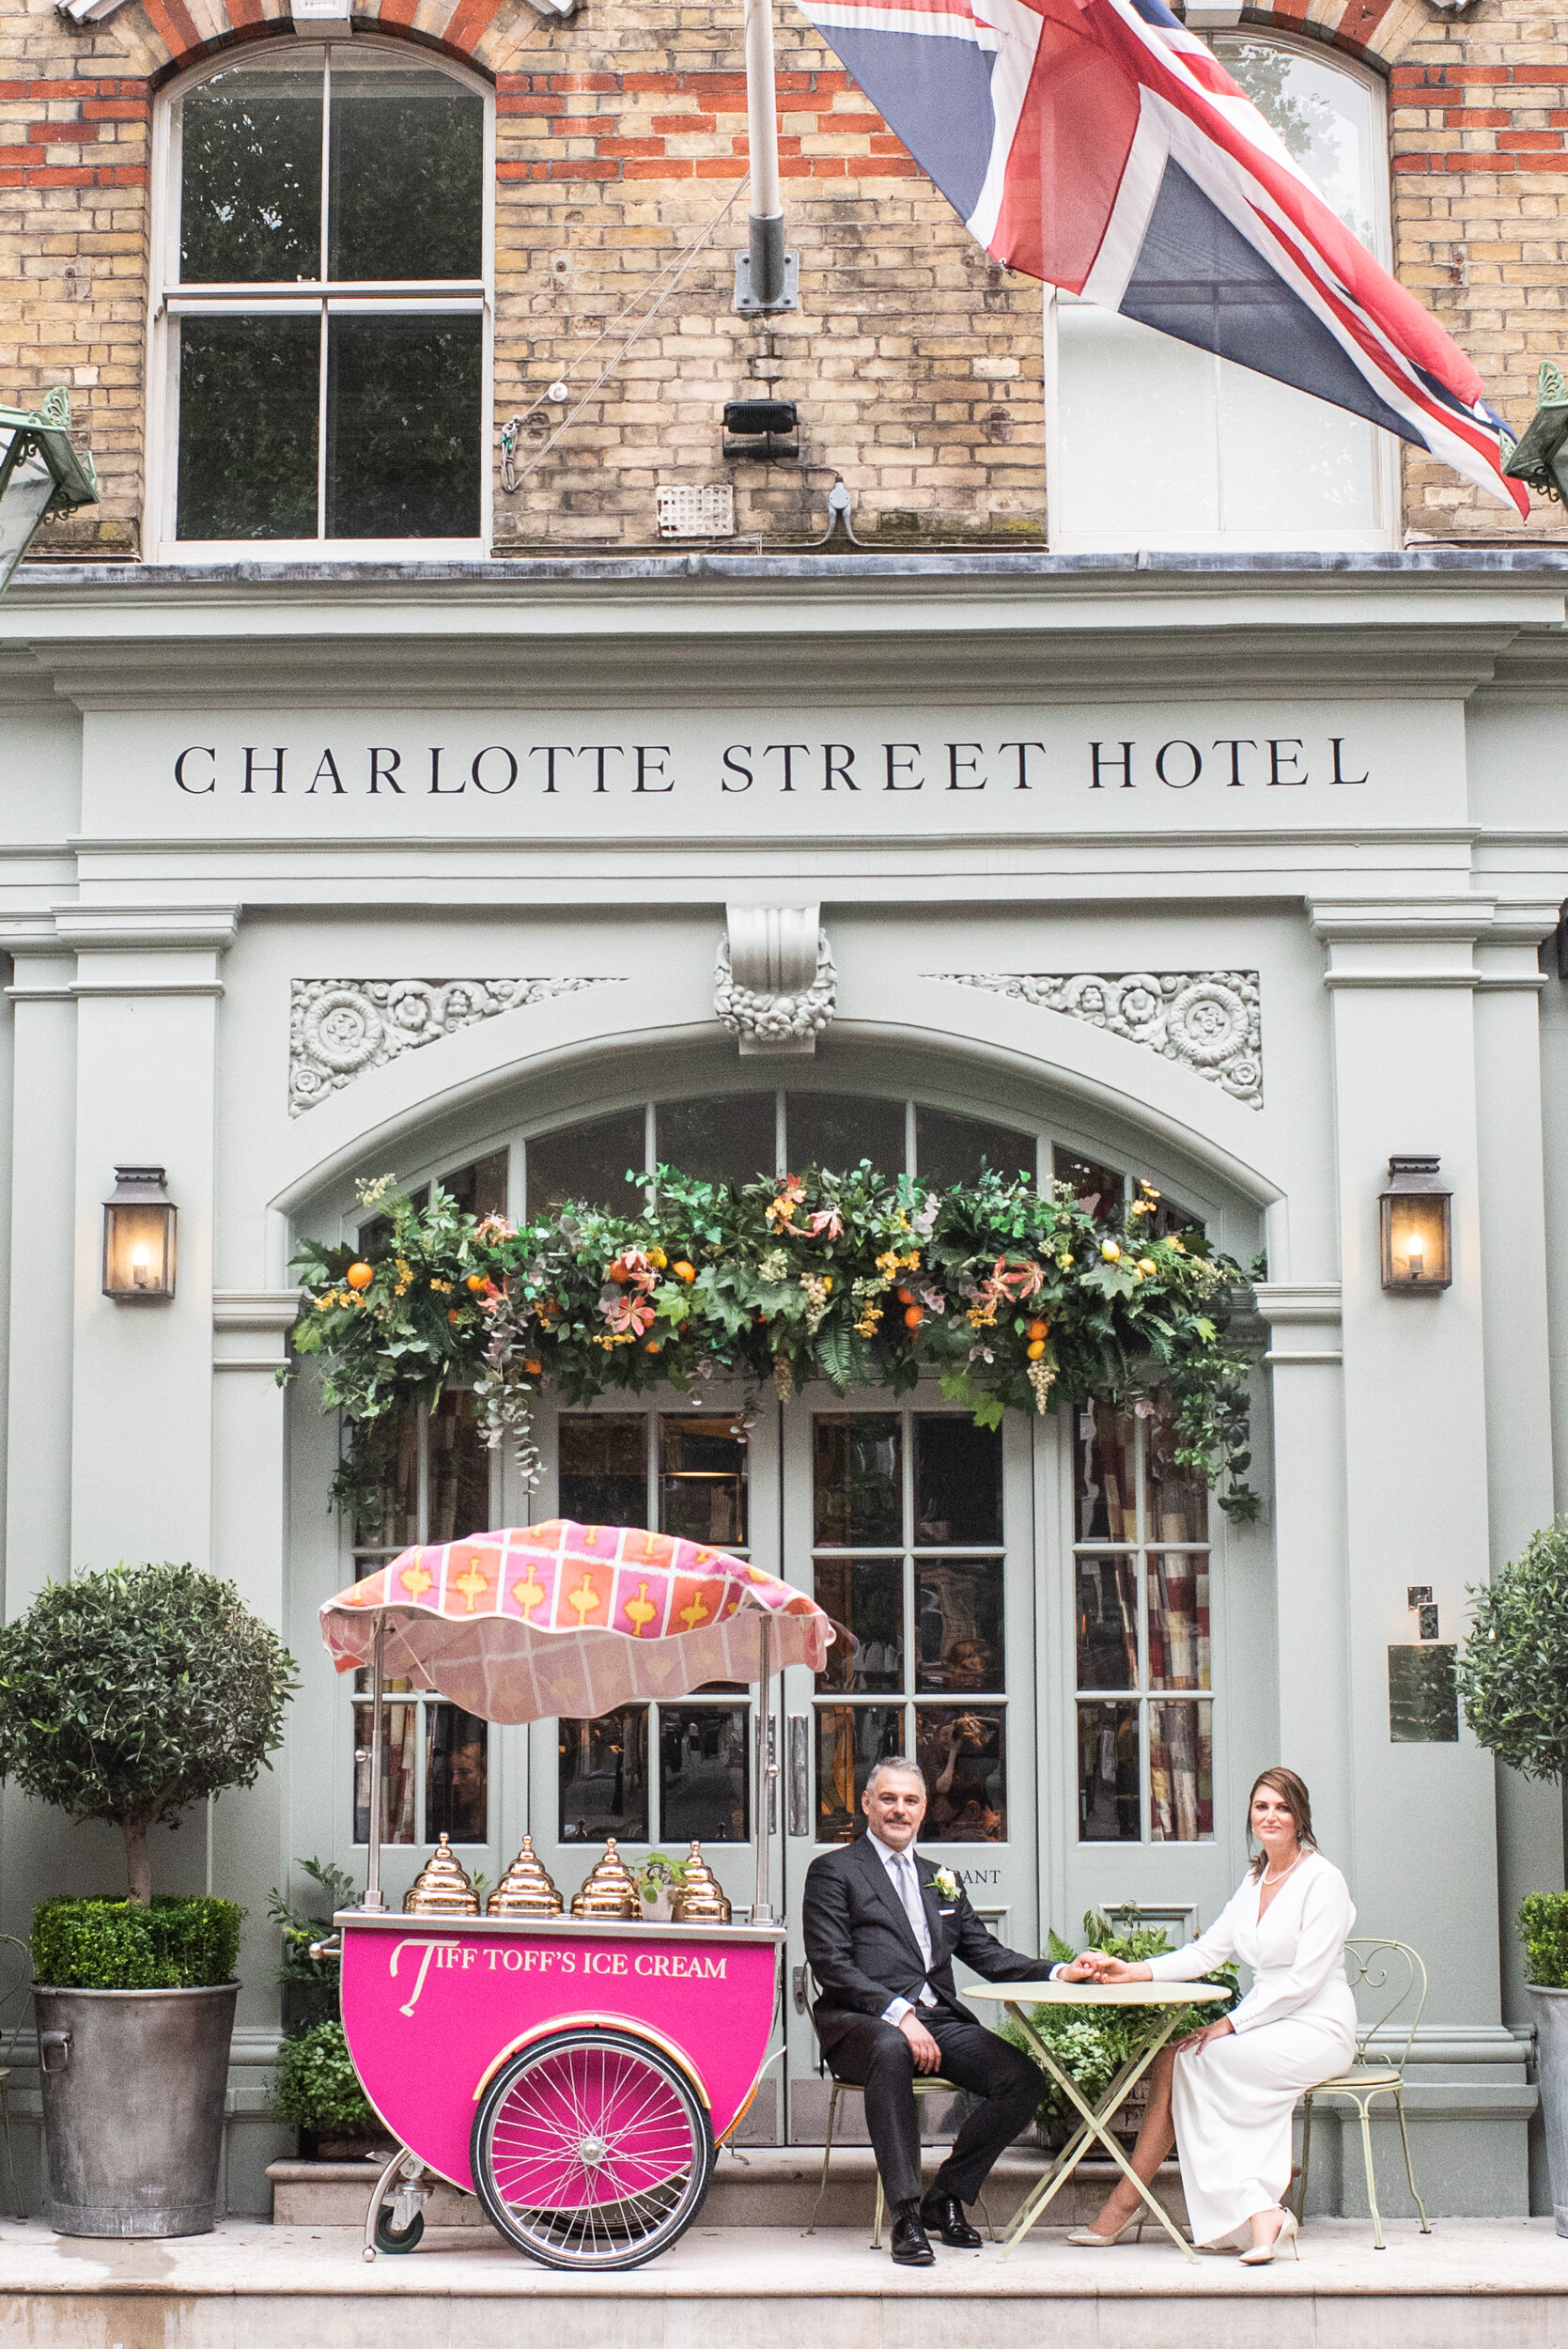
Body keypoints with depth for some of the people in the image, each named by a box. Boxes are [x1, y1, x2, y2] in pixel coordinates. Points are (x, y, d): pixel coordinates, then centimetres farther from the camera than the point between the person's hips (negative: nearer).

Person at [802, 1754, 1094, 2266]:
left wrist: (1060, 1972, 6)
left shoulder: (939, 1879, 27)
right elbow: (831, 1966, -4)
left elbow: (987, 1954, 24)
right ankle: (906, 2214, -37)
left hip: (939, 2020, 6)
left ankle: (947, 2196, -3)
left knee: (1023, 2080, -18)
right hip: (864, 2023, -6)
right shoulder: (834, 1872, 8)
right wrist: (899, 2015, -18)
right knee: (892, 2050, -41)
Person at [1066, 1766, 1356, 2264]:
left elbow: (1304, 1979, -16)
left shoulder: (1321, 1879, -10)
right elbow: (1207, 1952, 9)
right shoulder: (1255, 1881, 15)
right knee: (1174, 2063, -18)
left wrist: (1231, 2024, -19)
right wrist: (1131, 1972, -5)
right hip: (1267, 2025, 7)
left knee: (1178, 2060, -21)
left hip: (1316, 2031, -7)